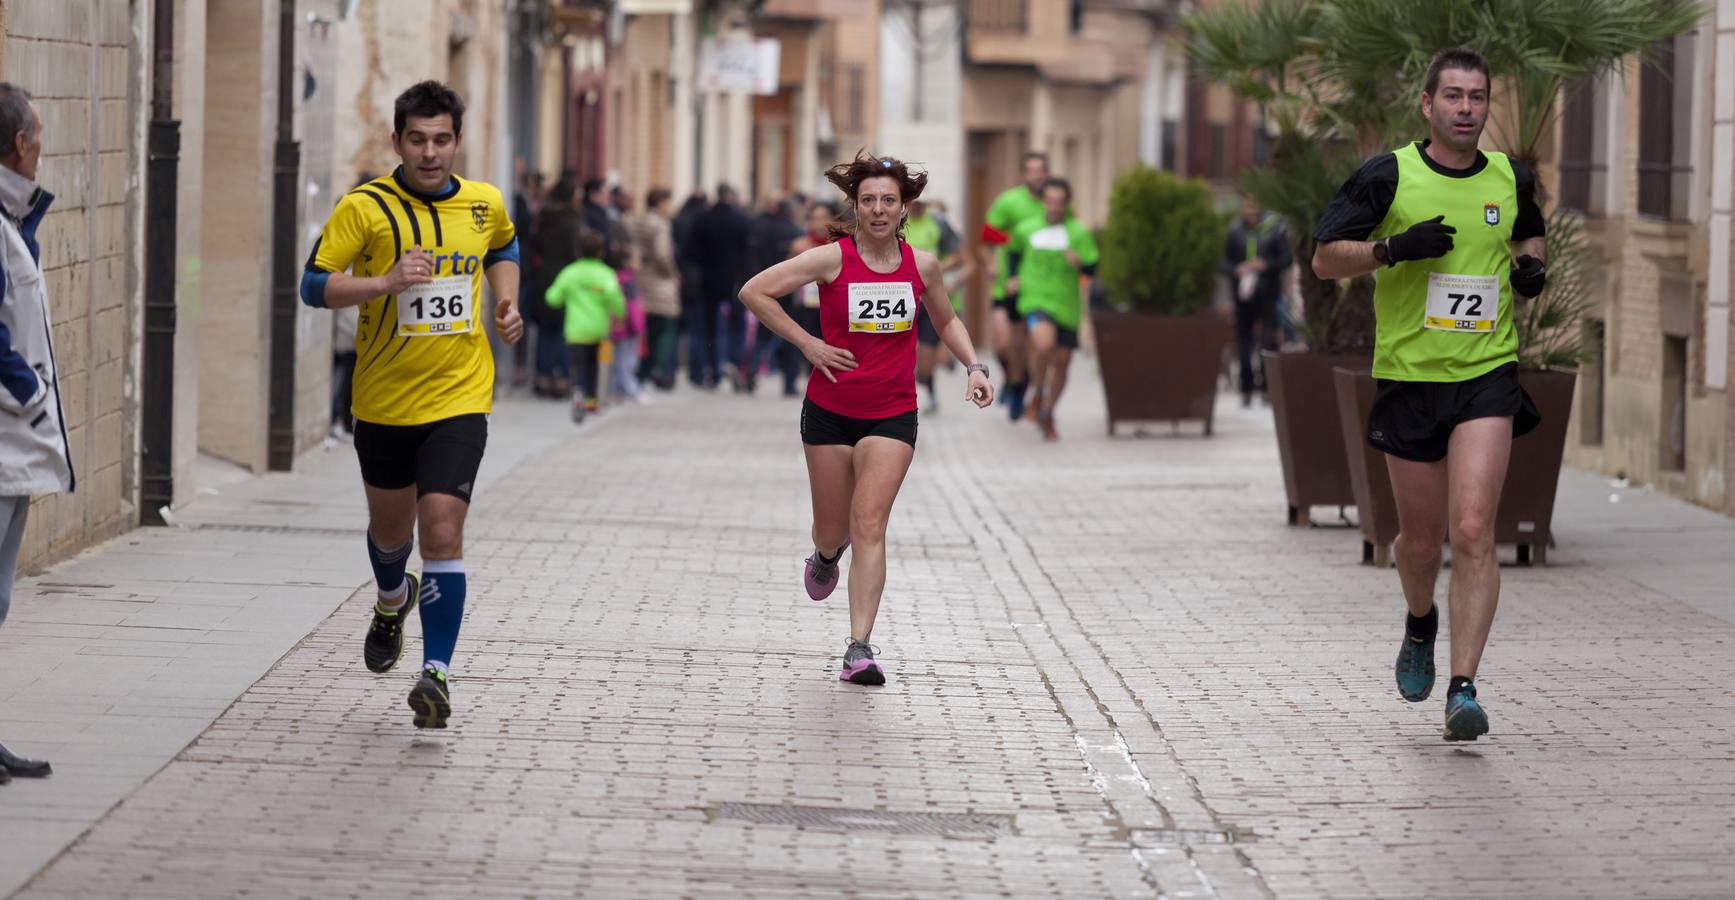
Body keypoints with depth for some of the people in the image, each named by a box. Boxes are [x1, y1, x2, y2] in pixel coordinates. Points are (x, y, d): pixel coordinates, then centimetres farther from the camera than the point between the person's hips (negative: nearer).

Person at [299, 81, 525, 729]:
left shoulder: (484, 204, 1)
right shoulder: (365, 207, -10)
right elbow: (314, 285, -13)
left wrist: (507, 303, 7)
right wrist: (387, 281, -26)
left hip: (459, 400, 0)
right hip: (384, 400, 0)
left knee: (442, 532, -15)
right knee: (390, 527, 20)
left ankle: (437, 670, -11)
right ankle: (393, 601, 54)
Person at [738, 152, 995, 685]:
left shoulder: (922, 266, -1)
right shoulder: (832, 260, -10)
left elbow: (946, 321, 18)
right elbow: (754, 292, -8)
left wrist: (975, 366, 3)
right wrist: (807, 343, -11)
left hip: (893, 415, 0)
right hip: (830, 412, 0)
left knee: (870, 525, -13)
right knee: (834, 531, 10)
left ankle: (859, 647, -15)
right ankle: (825, 555, 50)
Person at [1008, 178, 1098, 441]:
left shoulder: (1079, 233, 0)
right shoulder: (1026, 229, 5)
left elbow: (1092, 267, -3)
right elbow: (1013, 250, 25)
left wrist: (1079, 262, -24)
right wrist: (1015, 277, 11)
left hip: (1066, 305, 1)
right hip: (1035, 299, -1)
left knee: (1061, 360, 7)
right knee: (1043, 343, -29)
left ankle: (1047, 414, 29)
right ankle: (1038, 391, -2)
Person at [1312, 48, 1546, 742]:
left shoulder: (1511, 180, 5)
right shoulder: (1387, 177, -4)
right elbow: (1325, 259, -3)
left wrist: (1531, 266, 4)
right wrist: (1394, 248, -19)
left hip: (1487, 377, 0)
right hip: (1408, 377, 0)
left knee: (1473, 531, -14)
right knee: (1421, 539, 10)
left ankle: (1463, 689, -15)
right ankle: (1420, 625, 44)